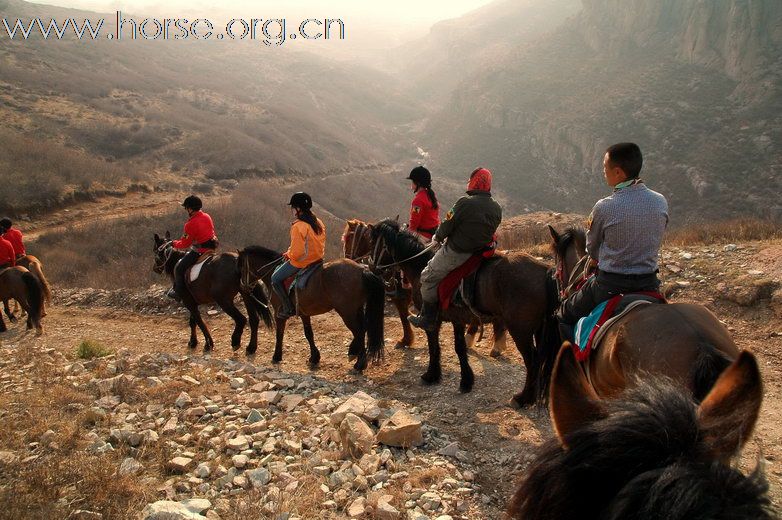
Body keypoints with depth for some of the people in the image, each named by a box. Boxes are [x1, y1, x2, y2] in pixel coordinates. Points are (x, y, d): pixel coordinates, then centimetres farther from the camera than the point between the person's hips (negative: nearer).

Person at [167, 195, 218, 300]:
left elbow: (185, 244, -13)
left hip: (200, 251, -9)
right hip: (212, 247, 9)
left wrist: (174, 244, 6)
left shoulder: (191, 224, -22)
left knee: (179, 268, 4)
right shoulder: (207, 217, 2)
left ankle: (179, 293, 11)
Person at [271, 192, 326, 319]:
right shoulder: (318, 223, 2)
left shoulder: (298, 226, -23)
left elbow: (296, 251, -25)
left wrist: (288, 255, -2)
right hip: (318, 258, 9)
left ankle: (289, 308, 6)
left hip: (301, 261, -9)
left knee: (275, 279, 8)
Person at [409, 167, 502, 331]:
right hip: (482, 250, 8)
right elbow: (490, 231, 12)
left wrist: (437, 237, 7)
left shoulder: (464, 203, -19)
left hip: (456, 253, -8)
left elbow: (447, 227, -13)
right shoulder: (497, 208, 1)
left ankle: (428, 319, 13)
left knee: (429, 277, 8)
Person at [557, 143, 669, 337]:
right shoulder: (661, 202, -4)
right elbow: (653, 241, 10)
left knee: (564, 316, 15)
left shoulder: (604, 207, -17)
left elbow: (591, 250, -2)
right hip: (649, 283, 5)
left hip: (610, 285, -4)